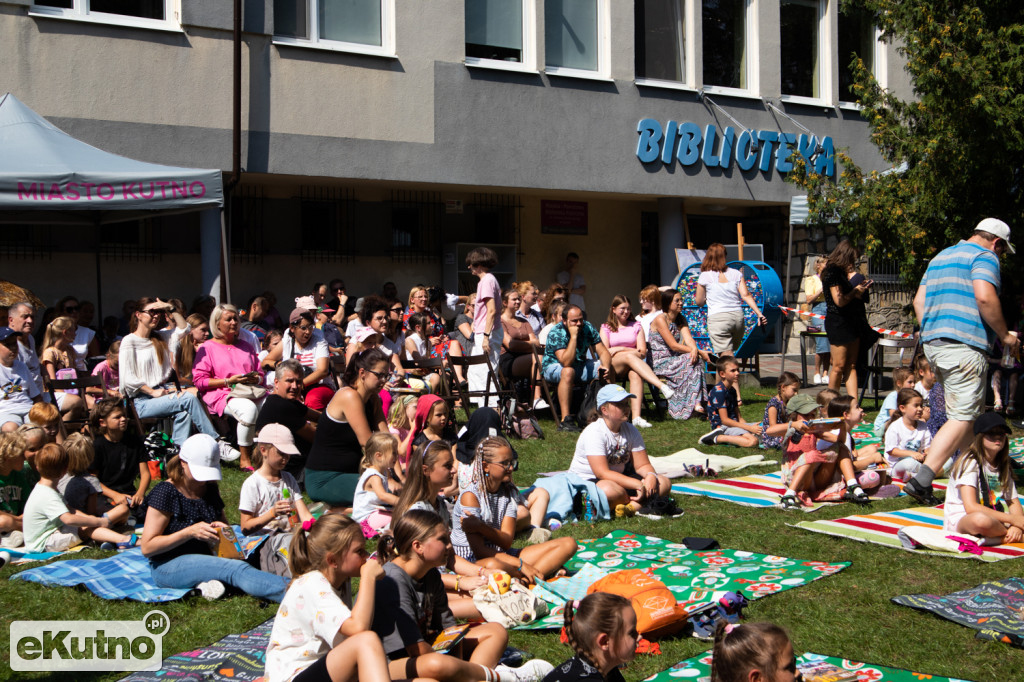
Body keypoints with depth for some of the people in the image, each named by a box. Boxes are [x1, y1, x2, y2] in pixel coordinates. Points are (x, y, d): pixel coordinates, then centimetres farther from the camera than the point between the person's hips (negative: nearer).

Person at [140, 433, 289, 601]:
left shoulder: (210, 489, 9)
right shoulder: (166, 492, -10)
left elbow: (223, 522, 25)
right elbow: (147, 548, -14)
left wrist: (221, 528, 0)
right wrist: (190, 532, -22)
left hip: (202, 560, 8)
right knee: (237, 569, -34)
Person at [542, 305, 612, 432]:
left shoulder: (587, 328, -9)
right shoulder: (555, 334, -24)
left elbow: (603, 352, -10)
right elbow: (566, 362, -35)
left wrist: (605, 366, -31)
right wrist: (573, 336, -36)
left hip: (580, 365, 5)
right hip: (554, 366, -5)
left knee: (608, 371, -16)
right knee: (568, 371, -39)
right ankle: (565, 420, -39)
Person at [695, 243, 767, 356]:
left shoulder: (705, 276, 3)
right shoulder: (736, 274, 11)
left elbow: (699, 302, 11)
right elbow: (746, 295, 0)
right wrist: (759, 314, -2)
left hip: (718, 318, -4)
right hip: (738, 317, 4)